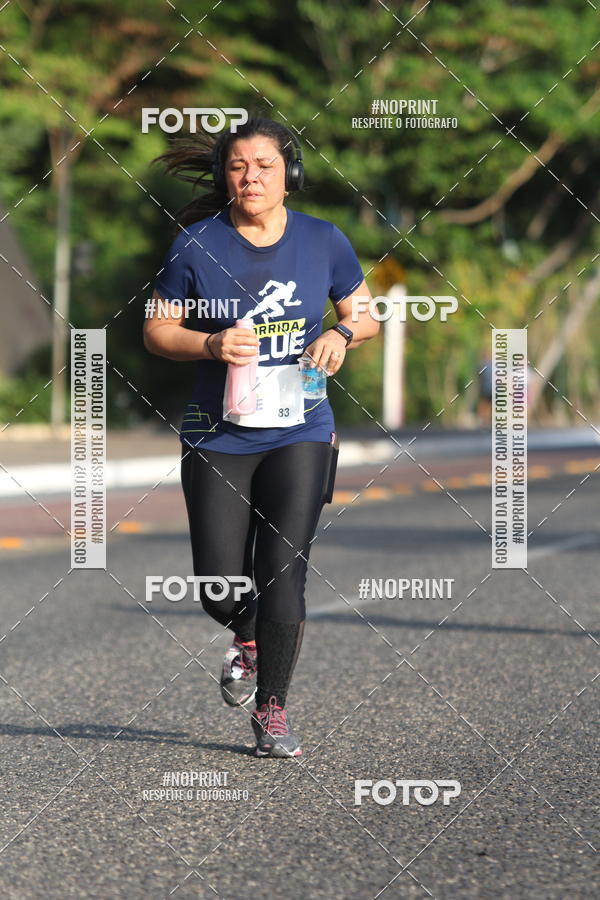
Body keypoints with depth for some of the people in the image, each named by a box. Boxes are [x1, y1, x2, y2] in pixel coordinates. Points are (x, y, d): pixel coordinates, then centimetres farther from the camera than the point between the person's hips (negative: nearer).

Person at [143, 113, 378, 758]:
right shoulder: (196, 244, -4)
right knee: (219, 585, 0)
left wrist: (341, 333, -8)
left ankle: (272, 708, 7)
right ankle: (247, 637, 37)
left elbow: (366, 313, 14)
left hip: (299, 432, 0)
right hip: (218, 437, 0)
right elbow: (157, 330, 1)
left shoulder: (323, 241, 1)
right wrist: (211, 345, -18)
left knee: (283, 573, -9)